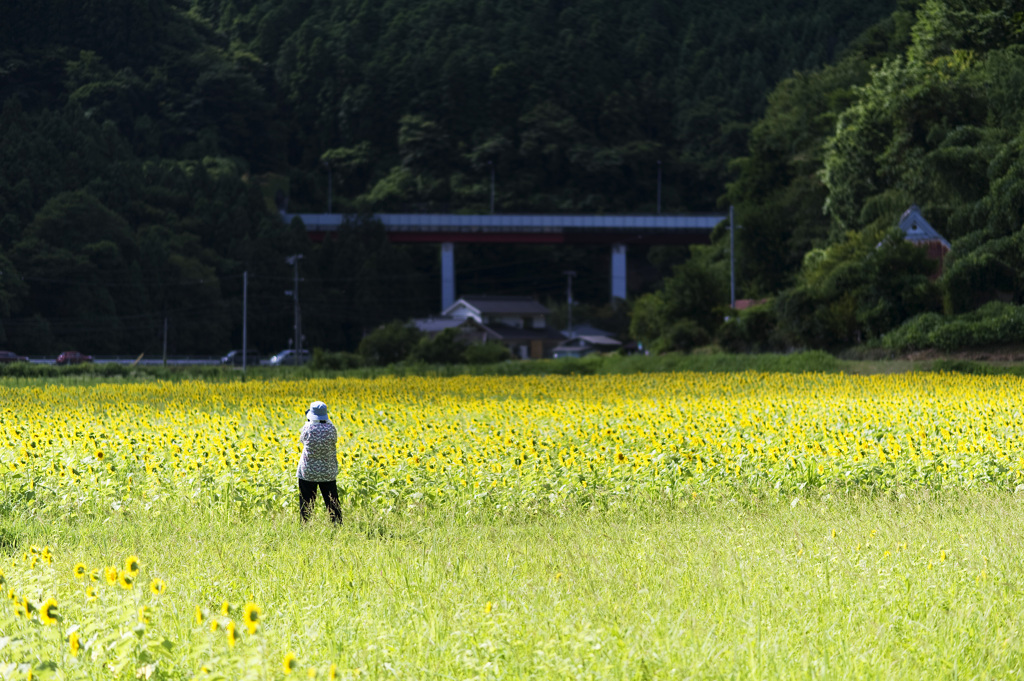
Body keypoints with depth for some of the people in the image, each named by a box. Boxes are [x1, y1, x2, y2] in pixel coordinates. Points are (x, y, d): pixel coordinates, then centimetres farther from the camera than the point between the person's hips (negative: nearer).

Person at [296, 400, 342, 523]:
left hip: (308, 472, -2)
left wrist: (309, 422, 12)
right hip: (328, 472, 2)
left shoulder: (308, 428, -15)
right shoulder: (330, 428, -9)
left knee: (306, 503, 7)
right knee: (332, 501, 11)